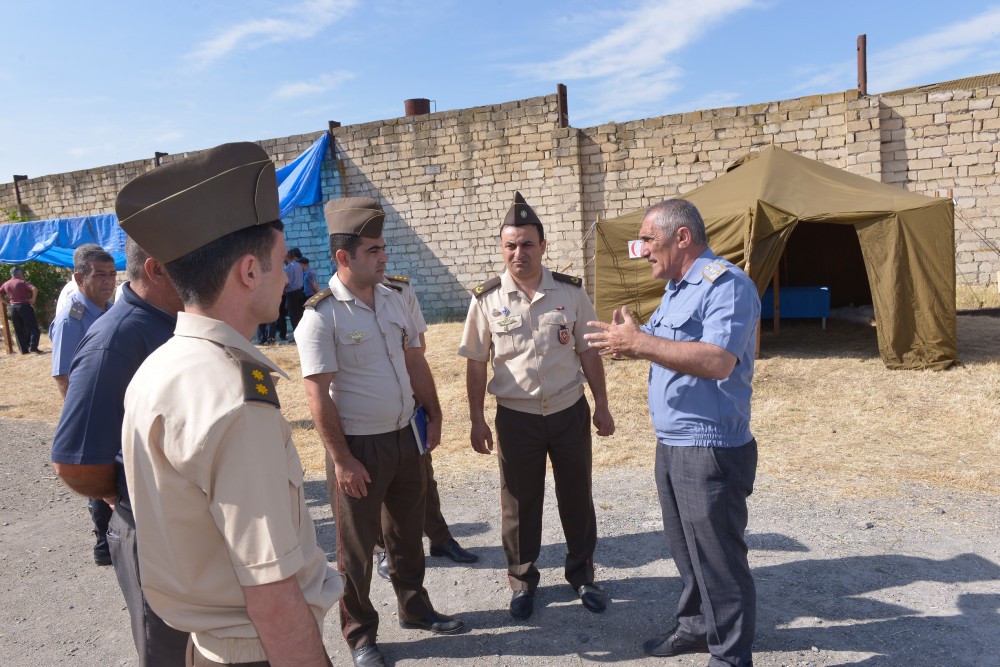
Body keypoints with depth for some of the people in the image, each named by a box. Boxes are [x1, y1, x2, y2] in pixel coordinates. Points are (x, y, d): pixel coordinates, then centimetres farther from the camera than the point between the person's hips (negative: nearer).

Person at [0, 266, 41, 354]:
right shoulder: (22, 282, -9)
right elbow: (34, 289, -23)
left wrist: (7, 302, 14)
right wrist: (33, 299, -12)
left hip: (13, 307, 6)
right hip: (24, 306, -6)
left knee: (18, 330, 10)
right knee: (33, 327, -1)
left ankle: (24, 349, 10)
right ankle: (33, 347, -13)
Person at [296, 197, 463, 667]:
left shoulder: (393, 298, 3)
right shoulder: (321, 315, -18)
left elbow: (415, 360, 11)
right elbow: (317, 394, -18)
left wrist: (433, 414, 9)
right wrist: (341, 459, -18)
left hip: (404, 435, 6)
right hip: (359, 446, -6)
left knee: (407, 530, 22)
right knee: (357, 544, 11)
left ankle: (414, 607, 43)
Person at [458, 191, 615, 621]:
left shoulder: (570, 292, -4)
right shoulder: (487, 300, -6)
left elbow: (588, 352, 3)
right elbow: (476, 364, -1)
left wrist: (601, 405, 4)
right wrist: (477, 421, -1)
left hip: (569, 412, 1)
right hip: (516, 418, 0)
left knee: (576, 498, 15)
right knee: (520, 505, 13)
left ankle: (581, 574, 37)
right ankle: (522, 581, 35)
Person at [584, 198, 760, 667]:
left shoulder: (726, 284, -17)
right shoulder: (674, 289, 13)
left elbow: (718, 361, -30)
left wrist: (640, 342, -30)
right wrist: (627, 342, -2)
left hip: (711, 450, -9)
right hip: (671, 445, 9)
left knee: (718, 557, 5)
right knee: (685, 549, 22)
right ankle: (696, 626, 40)